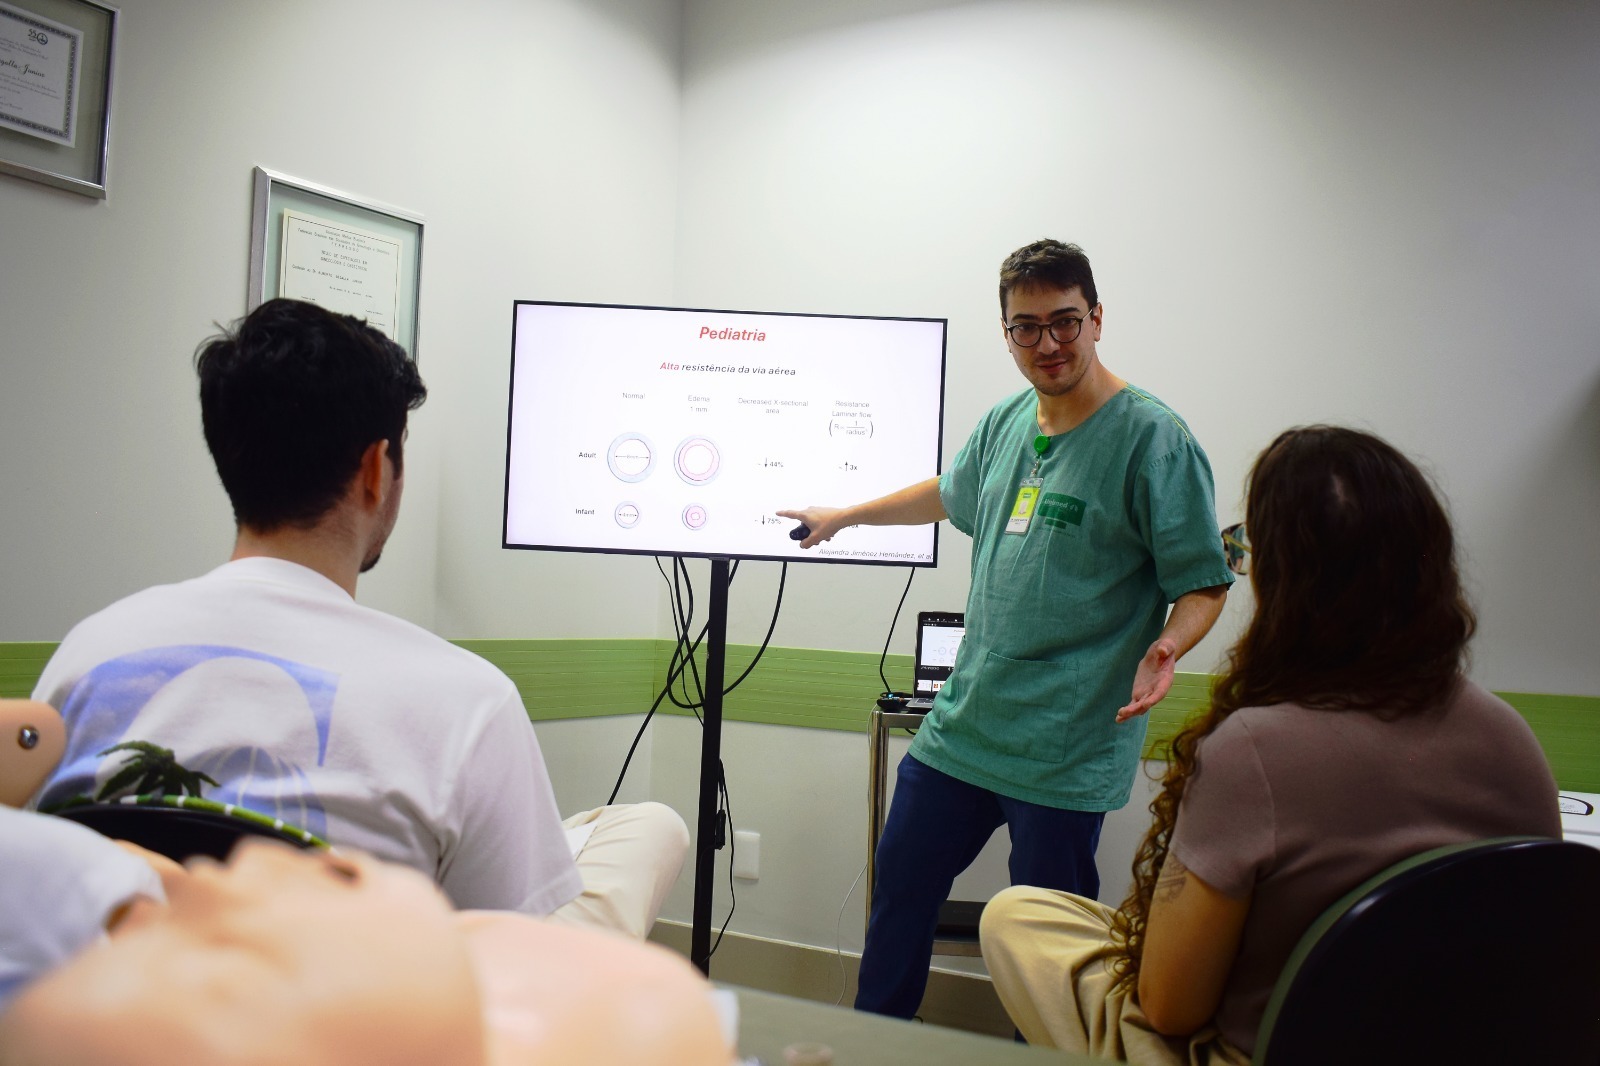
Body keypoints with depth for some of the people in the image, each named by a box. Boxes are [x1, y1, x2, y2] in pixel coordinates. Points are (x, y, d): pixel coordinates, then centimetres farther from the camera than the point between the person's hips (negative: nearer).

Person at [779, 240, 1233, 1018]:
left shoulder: (1154, 440, -12)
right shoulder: (1006, 422, 7)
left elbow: (1204, 583, -11)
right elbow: (951, 494, 26)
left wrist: (1163, 648, -31)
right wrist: (845, 516, 33)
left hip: (1068, 745, -6)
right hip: (961, 721, 7)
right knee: (901, 880, 18)